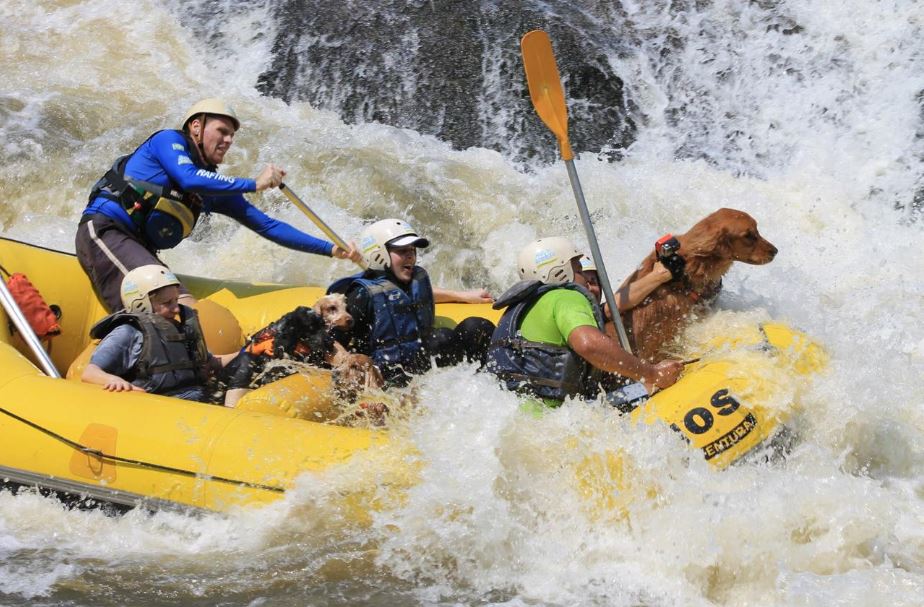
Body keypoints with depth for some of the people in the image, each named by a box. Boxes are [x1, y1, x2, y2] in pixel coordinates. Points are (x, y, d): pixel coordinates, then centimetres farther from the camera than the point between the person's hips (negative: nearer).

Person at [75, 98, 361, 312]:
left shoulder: (216, 189, 19)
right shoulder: (168, 140, 1)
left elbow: (267, 225, 17)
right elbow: (188, 179, -20)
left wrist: (330, 249, 10)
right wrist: (255, 184, -12)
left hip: (139, 249, 9)